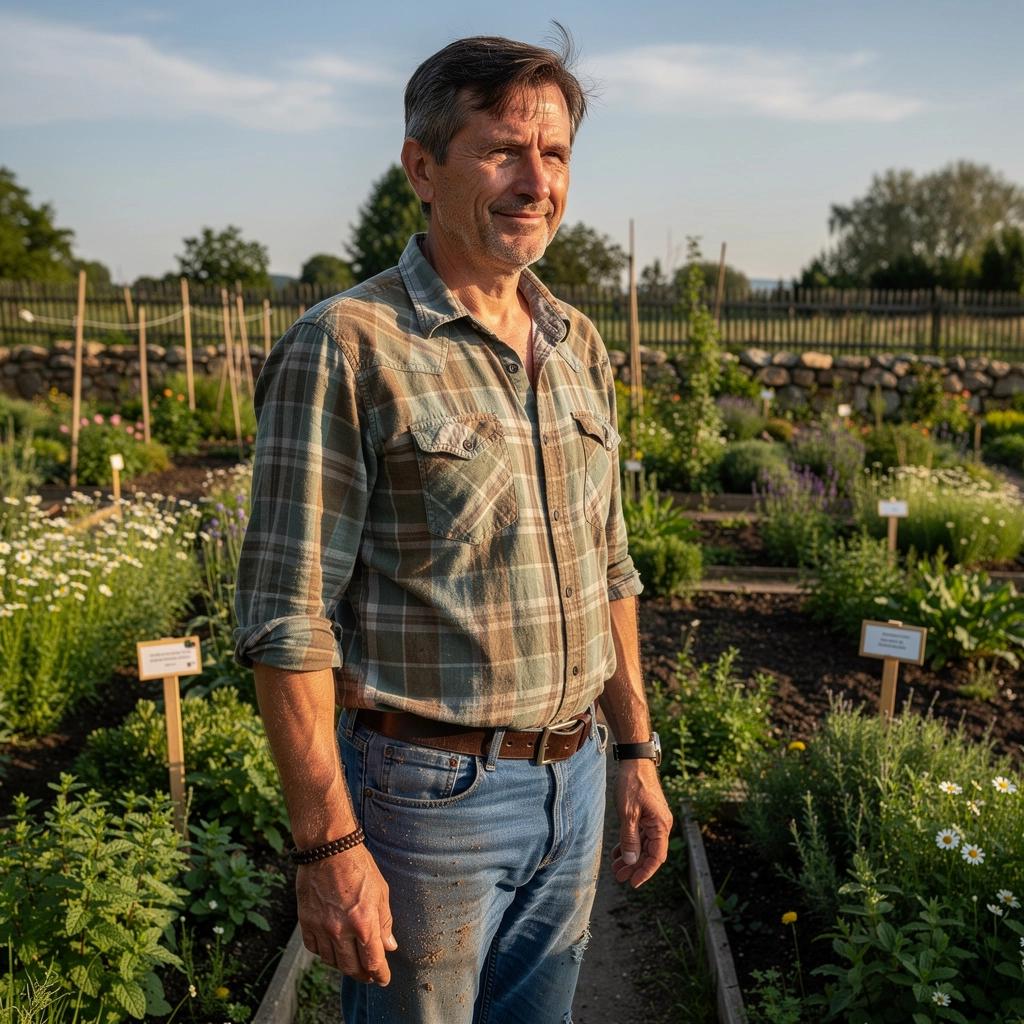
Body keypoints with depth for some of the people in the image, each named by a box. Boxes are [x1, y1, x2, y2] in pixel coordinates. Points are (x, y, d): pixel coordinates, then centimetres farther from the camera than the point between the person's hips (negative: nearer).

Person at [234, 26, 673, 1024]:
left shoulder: (577, 345, 6)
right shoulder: (345, 347, -15)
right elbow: (287, 618, -16)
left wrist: (636, 752, 12)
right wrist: (328, 845, -16)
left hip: (571, 780, 7)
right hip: (428, 792, -6)